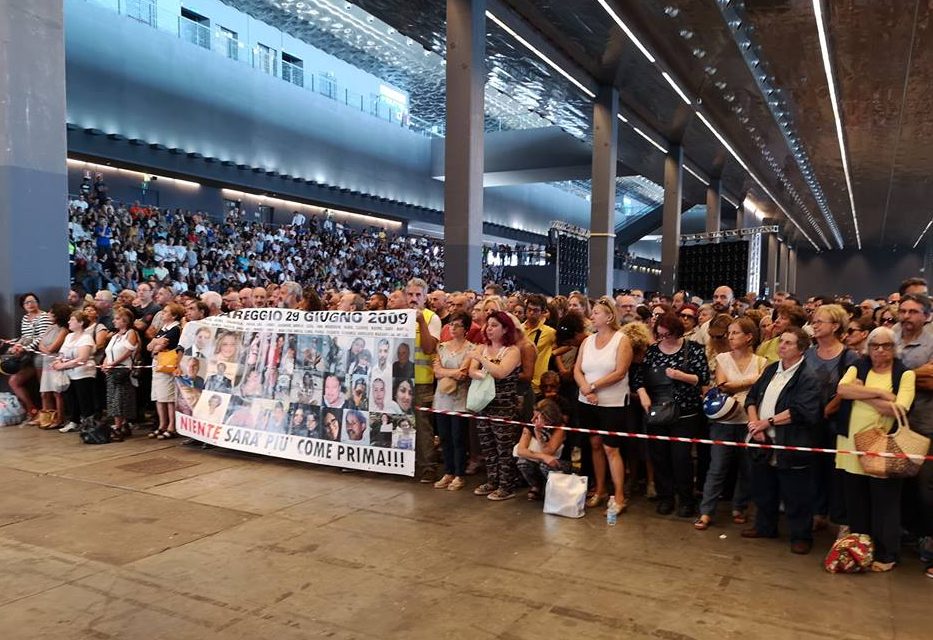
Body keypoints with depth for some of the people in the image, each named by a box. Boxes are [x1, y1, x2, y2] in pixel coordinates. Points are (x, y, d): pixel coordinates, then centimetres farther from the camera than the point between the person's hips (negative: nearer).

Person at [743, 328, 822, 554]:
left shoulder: (808, 378, -13)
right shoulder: (771, 370, 11)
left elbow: (800, 411, -23)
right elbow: (752, 396, 12)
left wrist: (767, 422, -18)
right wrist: (754, 421, -5)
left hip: (790, 446, -7)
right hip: (764, 442, 7)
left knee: (795, 496, 5)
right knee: (763, 490, 20)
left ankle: (801, 536, 21)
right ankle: (765, 526, 37)